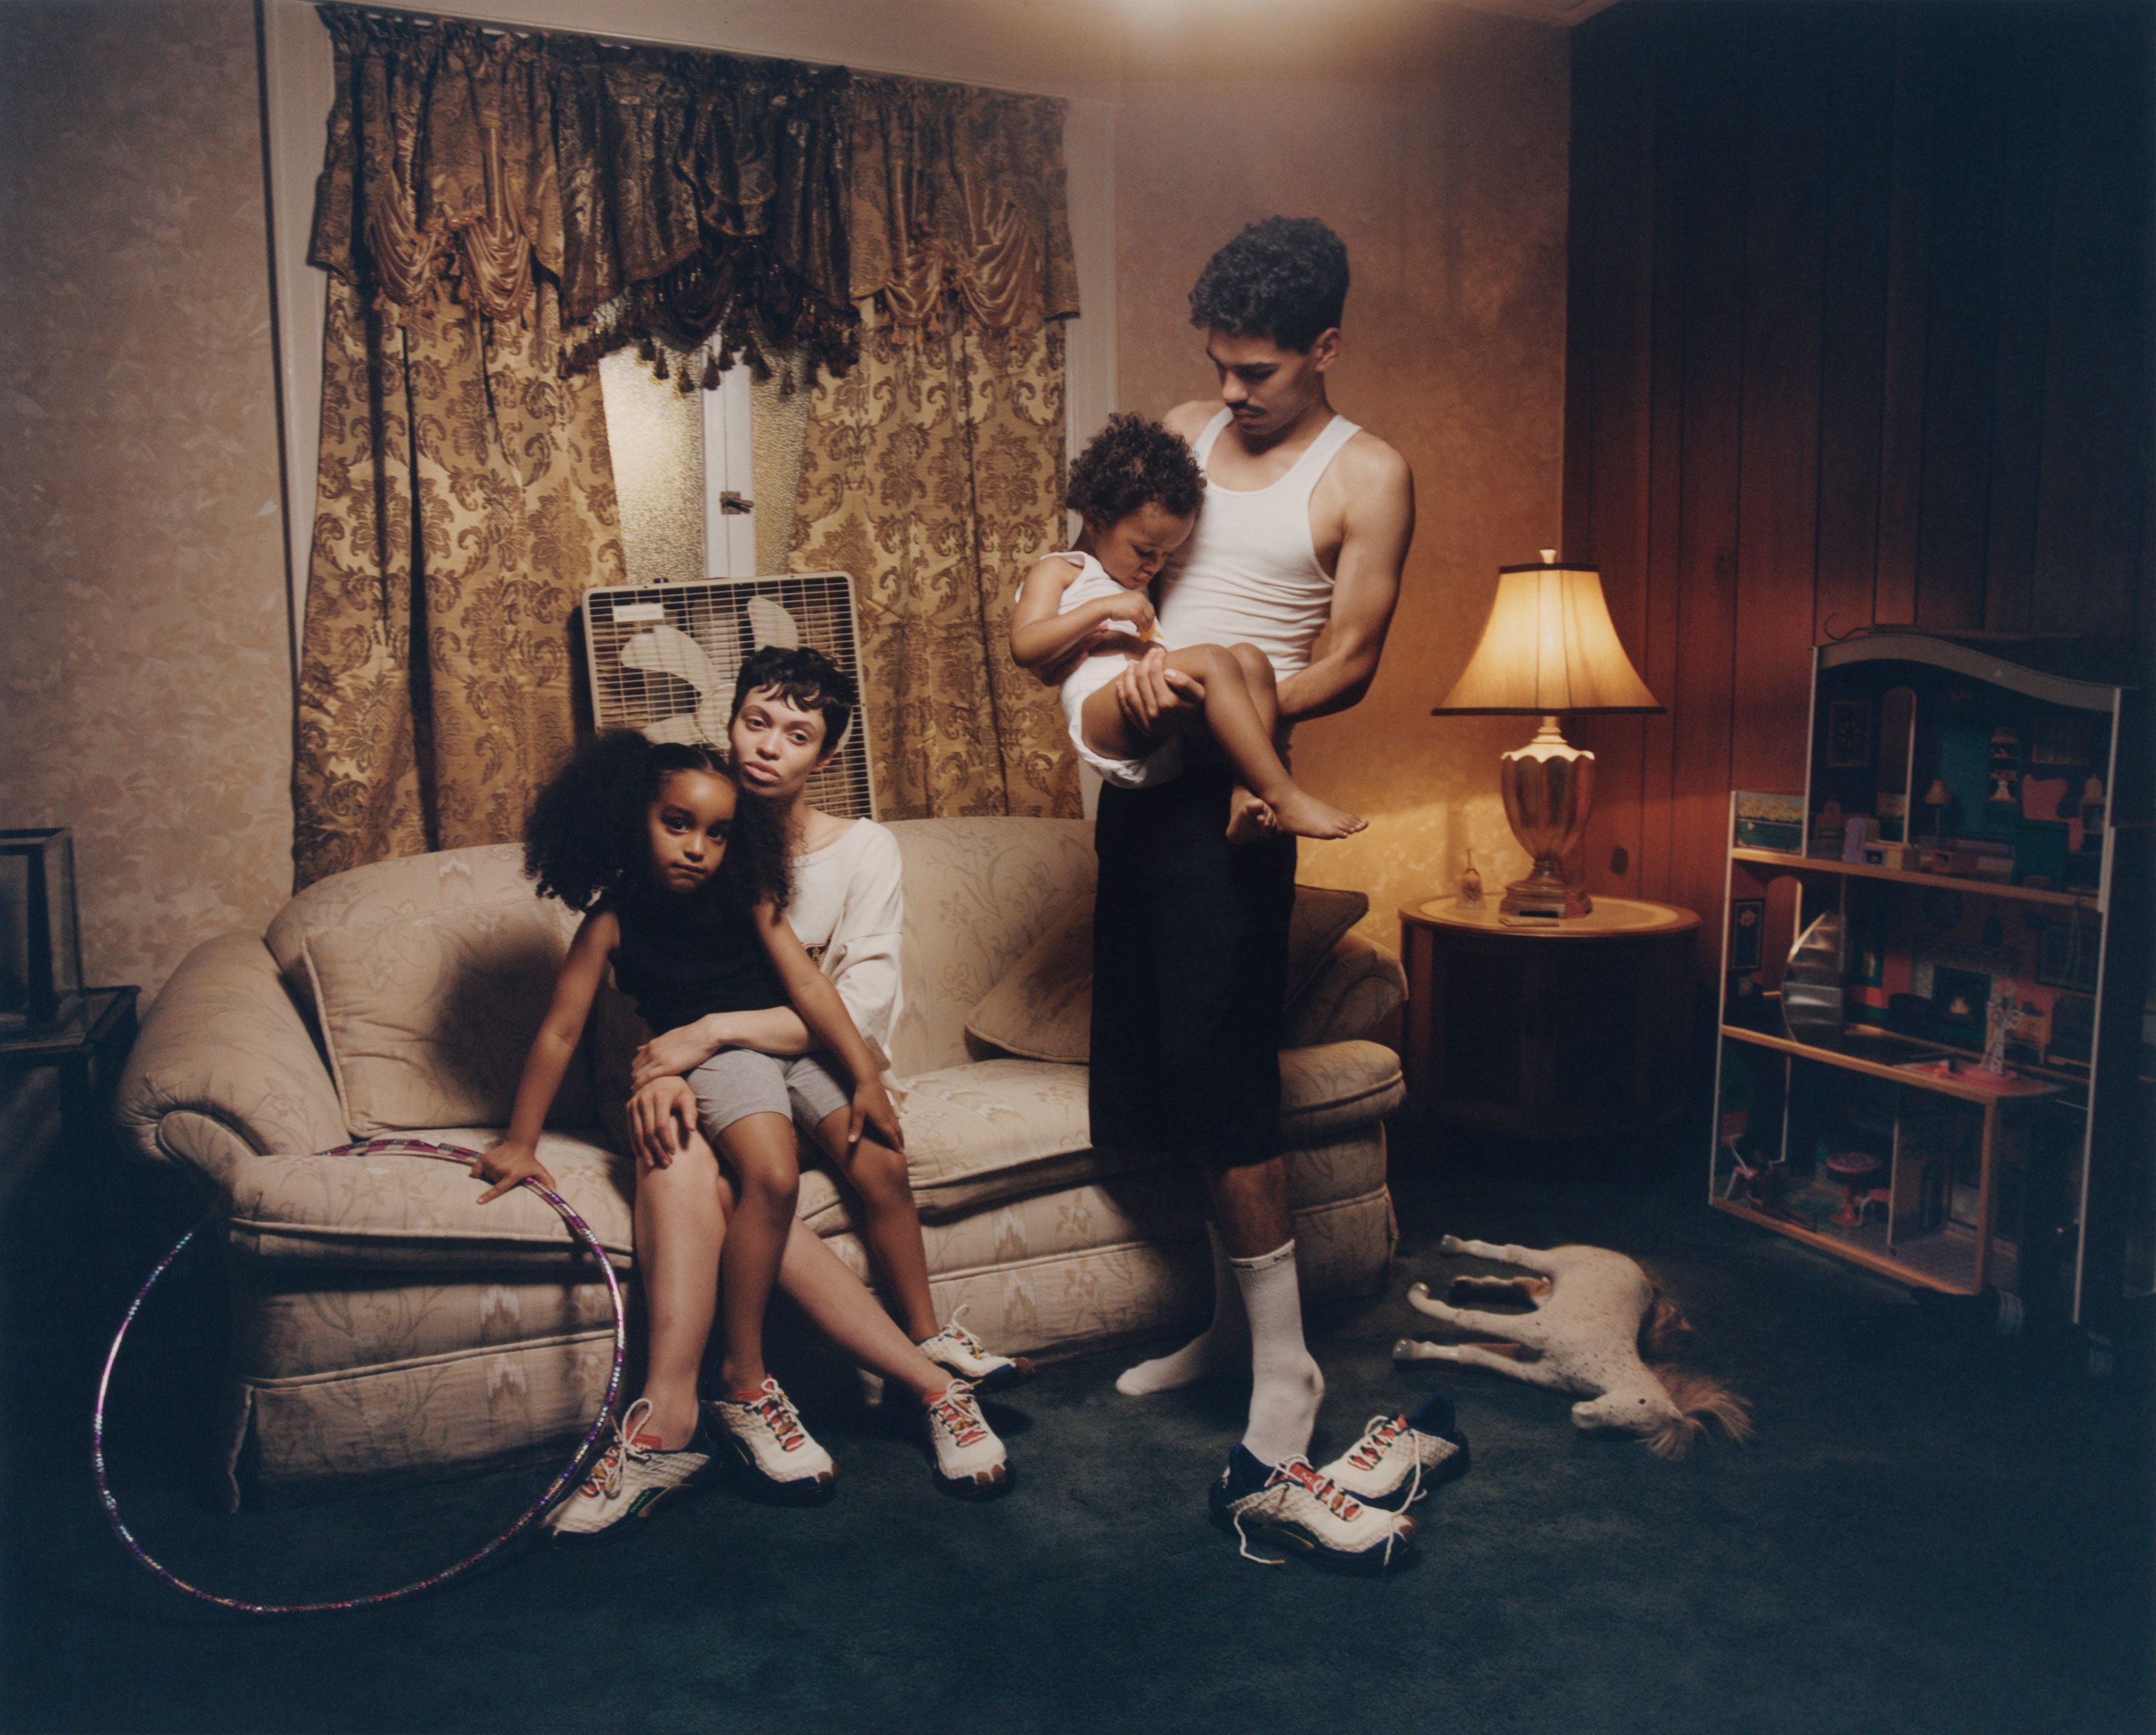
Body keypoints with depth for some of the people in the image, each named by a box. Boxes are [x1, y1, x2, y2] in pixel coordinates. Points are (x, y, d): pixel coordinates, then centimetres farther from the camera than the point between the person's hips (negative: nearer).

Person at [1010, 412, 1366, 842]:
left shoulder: (1138, 586, 37)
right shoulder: (1057, 571, 13)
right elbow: (1024, 649, -4)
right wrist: (1102, 609, -11)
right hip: (1101, 718, -7)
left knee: (1251, 658, -16)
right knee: (1214, 661, -29)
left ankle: (1244, 796, -32)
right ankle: (1283, 796, -30)